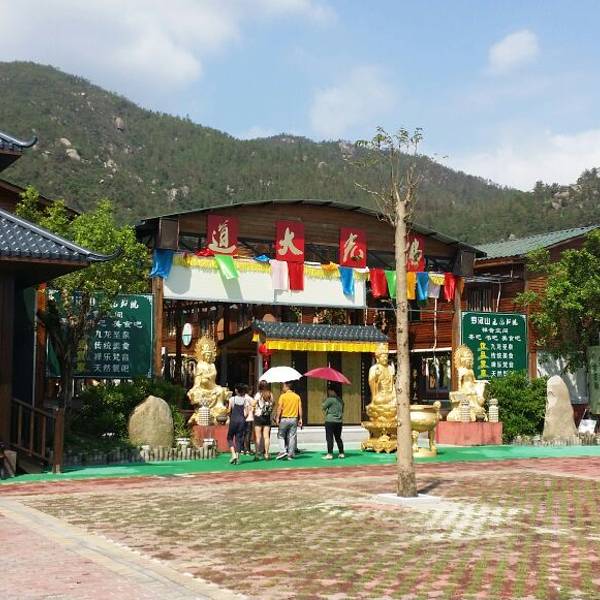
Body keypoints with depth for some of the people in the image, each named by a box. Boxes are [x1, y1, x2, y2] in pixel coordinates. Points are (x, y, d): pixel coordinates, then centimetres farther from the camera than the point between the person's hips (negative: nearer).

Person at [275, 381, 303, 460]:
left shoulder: (283, 396, -6)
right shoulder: (297, 396, 6)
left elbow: (279, 408, -10)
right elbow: (300, 408, 4)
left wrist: (277, 418, -6)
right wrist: (300, 419, 8)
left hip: (284, 419, -3)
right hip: (294, 419, 3)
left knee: (281, 436, 8)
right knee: (292, 437, 6)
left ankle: (283, 451, -7)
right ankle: (291, 454, 5)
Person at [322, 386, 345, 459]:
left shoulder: (330, 399, -12)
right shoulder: (340, 400, 11)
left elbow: (324, 407, -5)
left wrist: (324, 402, 12)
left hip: (330, 421, -7)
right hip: (339, 421, 7)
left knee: (329, 438, -4)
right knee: (338, 438, 14)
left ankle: (330, 454, -8)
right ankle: (341, 453, 16)